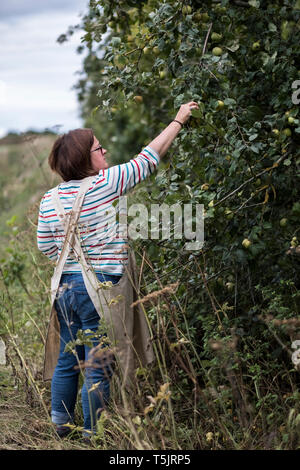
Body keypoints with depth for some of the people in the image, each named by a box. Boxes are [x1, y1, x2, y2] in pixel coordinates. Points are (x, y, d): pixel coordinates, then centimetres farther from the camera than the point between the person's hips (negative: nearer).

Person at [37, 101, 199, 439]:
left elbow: (46, 247, 9)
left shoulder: (49, 199, 4)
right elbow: (148, 158, -6)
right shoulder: (104, 184, -12)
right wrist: (178, 121, 4)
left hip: (65, 287, 7)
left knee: (67, 360, 17)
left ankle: (61, 425, 25)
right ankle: (92, 436, 11)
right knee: (98, 369, 3)